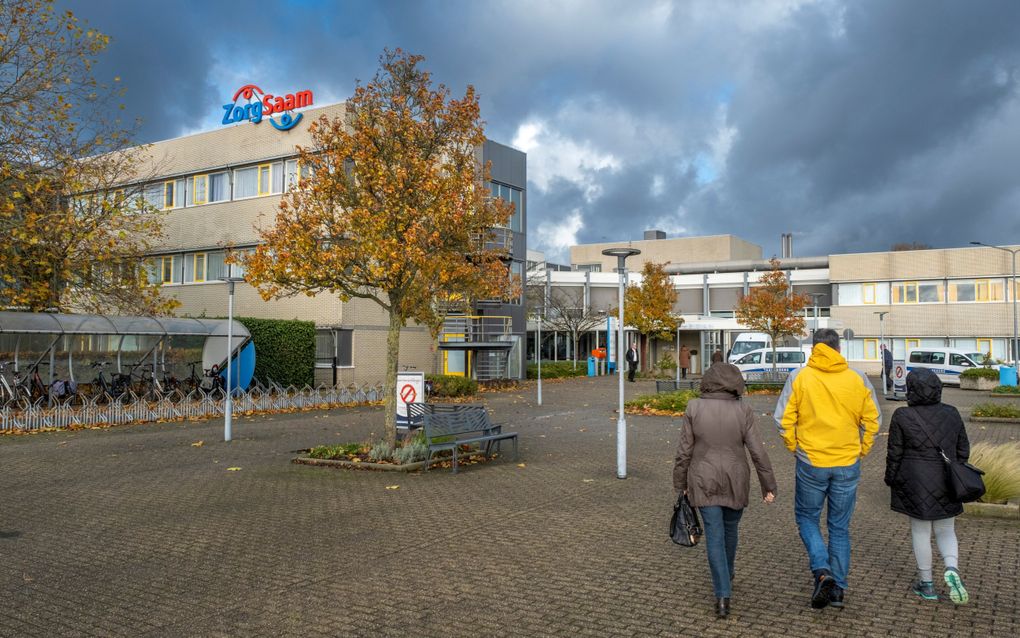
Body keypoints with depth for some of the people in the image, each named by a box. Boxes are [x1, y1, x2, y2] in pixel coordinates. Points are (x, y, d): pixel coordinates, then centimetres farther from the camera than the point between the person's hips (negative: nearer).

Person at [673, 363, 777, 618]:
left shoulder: (694, 408, -9)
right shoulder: (743, 411, -8)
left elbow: (684, 451, -6)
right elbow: (758, 452, -7)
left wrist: (680, 483, 4)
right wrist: (769, 486, 1)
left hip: (704, 483, -1)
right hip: (735, 482, 1)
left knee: (715, 537, 4)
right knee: (729, 528, 23)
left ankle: (723, 597, -4)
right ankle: (726, 576, 42)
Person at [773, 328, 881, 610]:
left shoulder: (798, 377, -7)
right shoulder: (858, 379, -1)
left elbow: (783, 419, -9)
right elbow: (872, 420, 2)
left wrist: (794, 447, 5)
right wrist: (861, 451, 14)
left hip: (811, 463, -2)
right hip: (847, 465, 2)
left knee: (806, 517, 16)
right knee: (840, 526, 14)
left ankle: (822, 571, -4)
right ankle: (837, 588, 19)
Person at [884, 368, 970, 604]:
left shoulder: (902, 416, -12)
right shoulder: (952, 414, 0)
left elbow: (895, 454, -7)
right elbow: (963, 450, 7)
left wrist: (891, 480, 6)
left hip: (916, 485, -3)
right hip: (945, 485, 3)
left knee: (920, 532, 8)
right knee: (945, 531, 15)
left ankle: (927, 584, 15)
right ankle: (952, 569, -9)